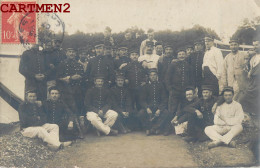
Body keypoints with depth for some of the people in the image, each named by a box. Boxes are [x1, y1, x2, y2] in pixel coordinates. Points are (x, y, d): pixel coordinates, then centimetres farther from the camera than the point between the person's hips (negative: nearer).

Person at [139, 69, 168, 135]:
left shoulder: (161, 85, 5)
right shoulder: (146, 86, 7)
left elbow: (164, 100, 0)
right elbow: (142, 100, 1)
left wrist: (159, 109, -18)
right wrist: (147, 108, -20)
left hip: (159, 106, 0)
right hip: (149, 107, 0)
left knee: (165, 112, -30)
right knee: (141, 113, -29)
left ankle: (153, 129, -22)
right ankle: (148, 128, -12)